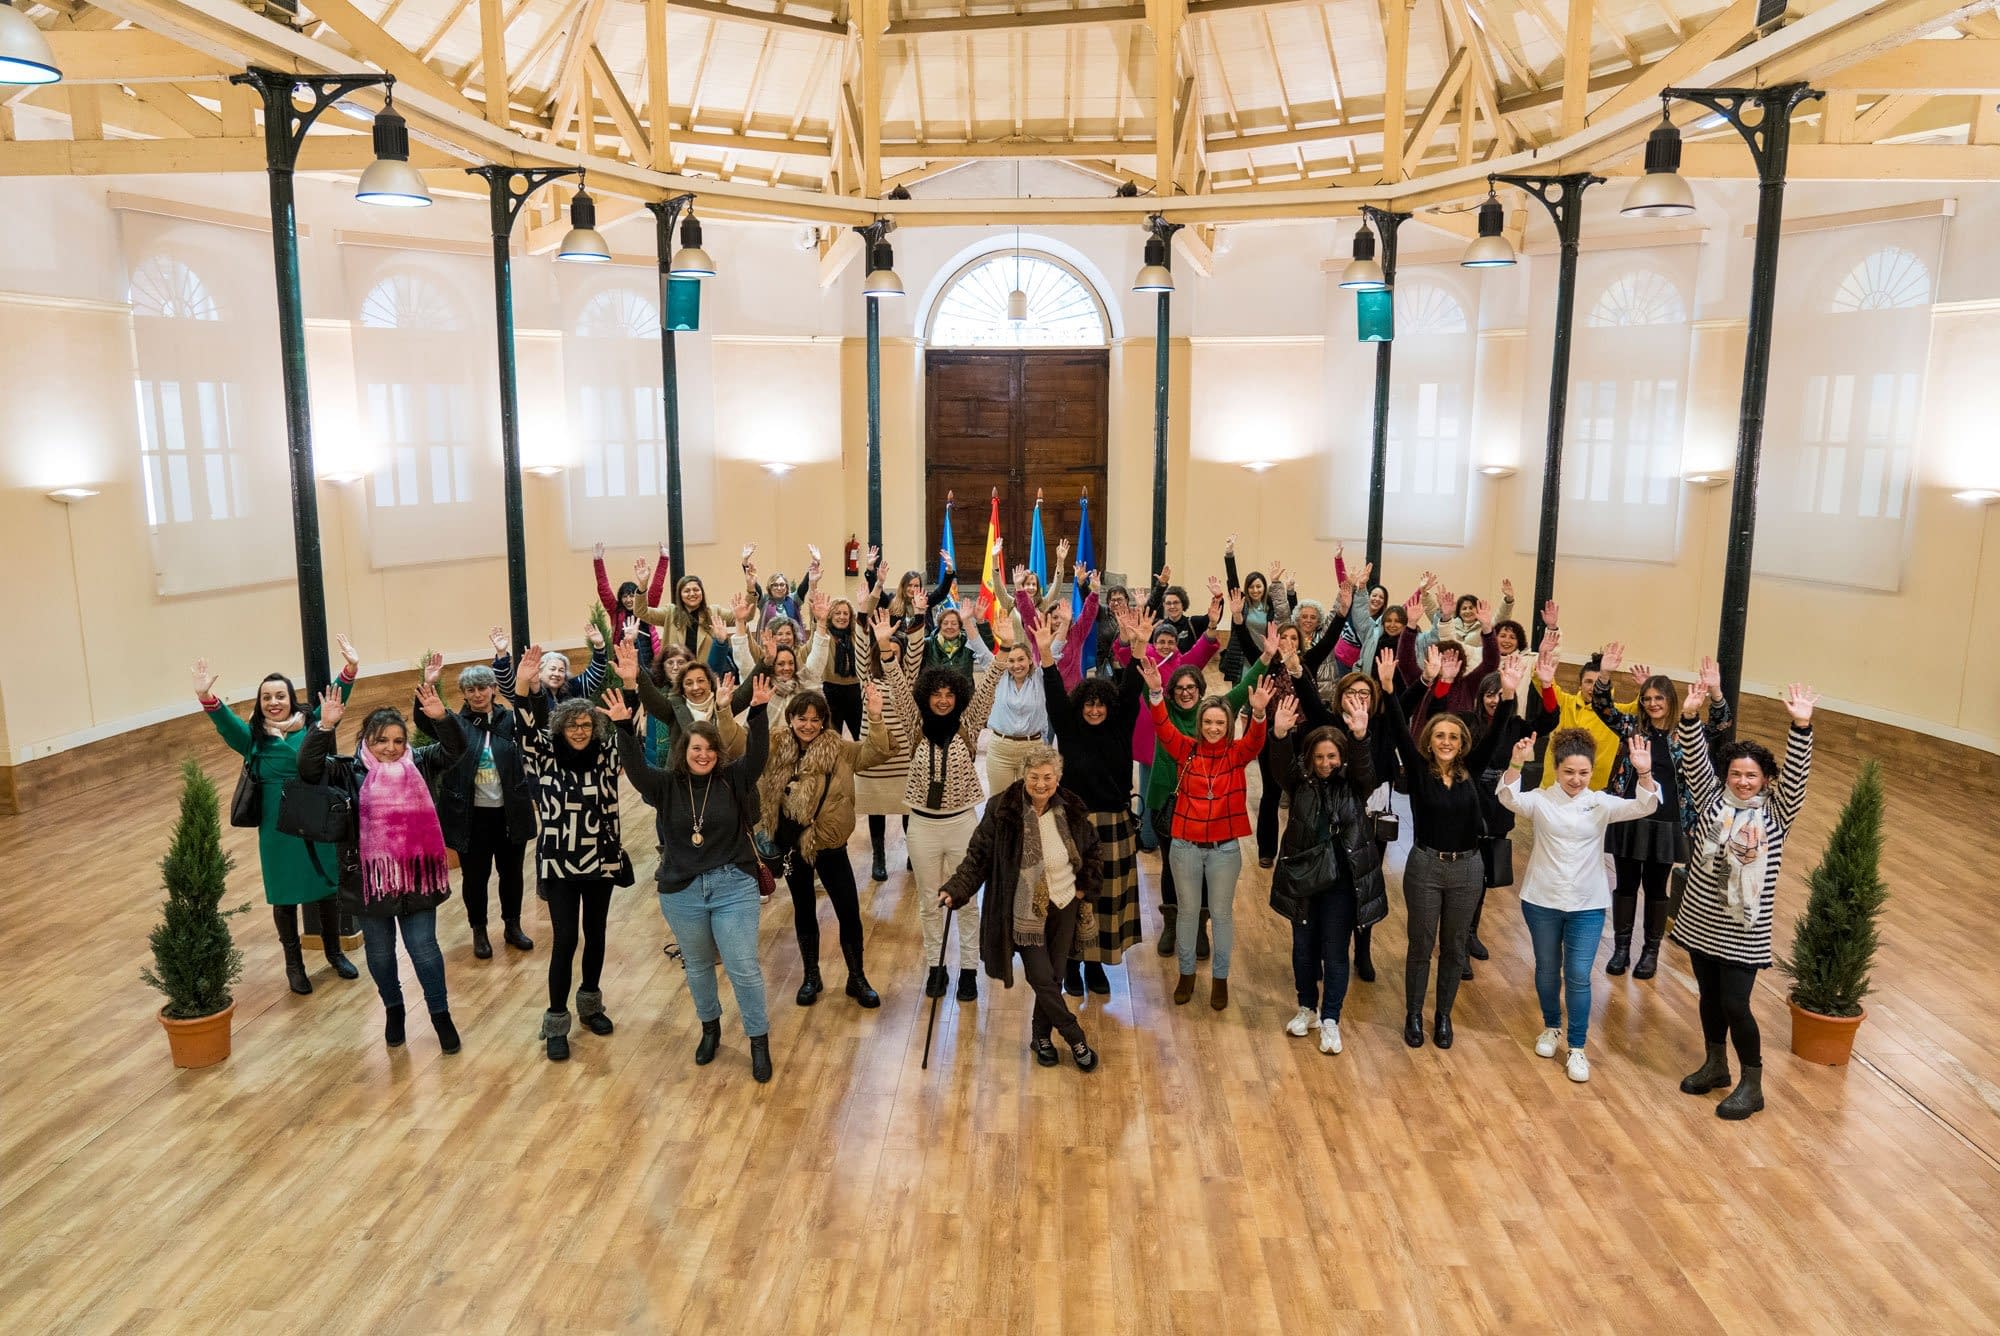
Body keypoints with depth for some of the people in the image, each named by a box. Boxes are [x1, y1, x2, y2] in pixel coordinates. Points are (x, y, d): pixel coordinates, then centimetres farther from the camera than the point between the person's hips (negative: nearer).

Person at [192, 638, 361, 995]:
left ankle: (335, 952, 32)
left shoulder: (311, 724, 3)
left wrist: (350, 669, -25)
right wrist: (205, 696, -36)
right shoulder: (252, 736, 0)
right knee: (285, 897, 9)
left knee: (328, 889, 12)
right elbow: (225, 720, -16)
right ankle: (294, 964, 25)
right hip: (278, 828, -1)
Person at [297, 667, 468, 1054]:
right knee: (380, 952, 16)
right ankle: (393, 1009, 39)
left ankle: (441, 1013, 24)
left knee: (423, 948, 7)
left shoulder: (420, 763, 0)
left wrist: (441, 716, -28)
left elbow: (455, 748, -10)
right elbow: (308, 769, -17)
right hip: (370, 878, 0)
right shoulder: (350, 772, -3)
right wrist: (325, 727, -29)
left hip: (415, 875, 0)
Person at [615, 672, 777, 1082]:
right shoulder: (666, 786, -2)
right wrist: (624, 728, -31)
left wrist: (758, 711, -31)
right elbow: (635, 767, -16)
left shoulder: (733, 780, -3)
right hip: (682, 892, 2)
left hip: (733, 887, -2)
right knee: (698, 967, 19)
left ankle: (759, 1040, 15)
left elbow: (757, 754, -17)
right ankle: (710, 1027, 41)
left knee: (744, 968, -2)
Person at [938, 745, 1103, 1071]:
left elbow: (1090, 852, 11)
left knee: (1054, 975, 11)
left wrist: (1084, 889, 5)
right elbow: (978, 856, -12)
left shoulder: (1072, 810, -7)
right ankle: (1076, 1040, 19)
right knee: (1042, 979, -3)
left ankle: (1042, 1036, 35)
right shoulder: (1001, 810, -18)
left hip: (1063, 908, 3)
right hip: (1024, 912, -3)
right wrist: (955, 890, -22)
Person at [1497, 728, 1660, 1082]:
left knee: (1579, 977, 0)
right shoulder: (1540, 800, -5)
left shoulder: (1601, 803, -2)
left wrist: (1644, 775, -35)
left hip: (1587, 906, 0)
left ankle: (1577, 1048, 12)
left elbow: (1642, 807, -16)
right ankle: (1551, 1027, 38)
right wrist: (1515, 766, -43)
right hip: (1542, 901, 0)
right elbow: (1509, 799, -25)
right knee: (1547, 968, 16)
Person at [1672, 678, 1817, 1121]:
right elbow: (1695, 762, -11)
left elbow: (1796, 775, -20)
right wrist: (1690, 716, -26)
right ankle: (1716, 1065, 36)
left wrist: (1801, 727, -33)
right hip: (1700, 919, 4)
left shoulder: (1775, 813, -6)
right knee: (1709, 995, 17)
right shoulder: (1713, 800, 0)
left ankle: (1752, 1086, 16)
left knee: (1735, 1004, -2)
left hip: (1743, 930, -4)